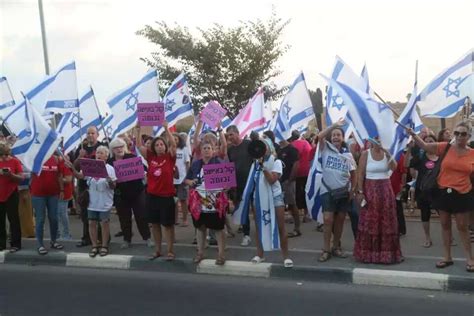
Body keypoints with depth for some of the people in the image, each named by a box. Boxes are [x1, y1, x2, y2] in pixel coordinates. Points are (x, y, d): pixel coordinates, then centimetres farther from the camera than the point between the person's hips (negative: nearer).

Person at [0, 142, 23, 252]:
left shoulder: (15, 161, -5)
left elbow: (21, 178, -7)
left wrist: (11, 174, -24)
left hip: (11, 194, -4)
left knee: (13, 219, 1)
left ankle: (15, 244, 7)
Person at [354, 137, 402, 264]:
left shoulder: (386, 153, 5)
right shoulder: (366, 154, -3)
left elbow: (394, 168, -9)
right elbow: (361, 174, -5)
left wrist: (389, 155, -20)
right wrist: (360, 192, -9)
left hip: (385, 189, 3)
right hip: (370, 189, -3)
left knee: (387, 221, 3)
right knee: (369, 221, 0)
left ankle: (386, 252, 13)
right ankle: (368, 252, 9)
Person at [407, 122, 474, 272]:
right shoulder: (445, 147, -5)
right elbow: (425, 146, -11)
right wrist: (413, 134, -25)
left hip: (462, 195, -1)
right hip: (443, 192, 1)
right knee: (445, 225, 12)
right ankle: (447, 257, 25)